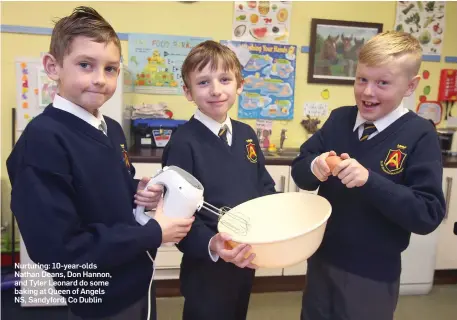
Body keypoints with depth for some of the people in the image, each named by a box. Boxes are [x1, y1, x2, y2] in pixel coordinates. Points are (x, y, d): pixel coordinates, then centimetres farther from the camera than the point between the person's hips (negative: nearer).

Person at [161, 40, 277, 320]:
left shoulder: (247, 135, 2)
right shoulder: (183, 143, -18)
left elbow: (265, 187, 10)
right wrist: (210, 245, -34)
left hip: (247, 261, 7)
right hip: (206, 270, -6)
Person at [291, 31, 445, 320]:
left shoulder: (420, 135, -14)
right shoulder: (339, 119, -3)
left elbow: (428, 215, -18)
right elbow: (299, 171, 1)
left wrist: (369, 180, -30)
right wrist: (314, 167, -22)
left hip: (373, 275, -3)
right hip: (322, 259, 4)